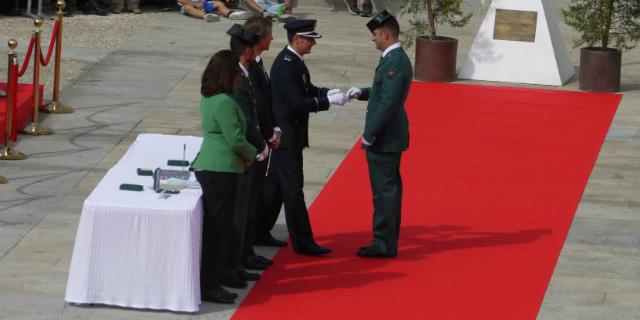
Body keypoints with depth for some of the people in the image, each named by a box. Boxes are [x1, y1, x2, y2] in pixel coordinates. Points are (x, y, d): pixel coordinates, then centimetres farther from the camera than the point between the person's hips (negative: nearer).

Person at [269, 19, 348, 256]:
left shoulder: (293, 60, 9)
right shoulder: (286, 65, -21)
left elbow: (306, 90, 19)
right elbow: (297, 103, -25)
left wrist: (326, 92, 1)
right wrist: (328, 101, -21)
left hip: (287, 135, 10)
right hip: (287, 136, -10)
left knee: (277, 185, 19)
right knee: (293, 189, -5)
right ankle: (303, 243, -2)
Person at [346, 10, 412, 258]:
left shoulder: (395, 62, -21)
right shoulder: (395, 59, 11)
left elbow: (388, 103, -24)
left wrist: (369, 135, -20)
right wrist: (362, 93, 8)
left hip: (384, 139, -11)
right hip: (390, 137, 11)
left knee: (385, 191, -4)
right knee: (388, 191, 16)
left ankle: (384, 245, 0)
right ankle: (387, 242, 24)